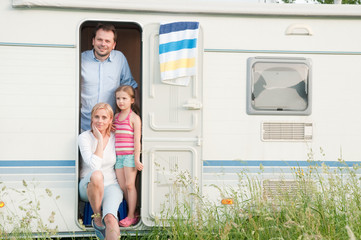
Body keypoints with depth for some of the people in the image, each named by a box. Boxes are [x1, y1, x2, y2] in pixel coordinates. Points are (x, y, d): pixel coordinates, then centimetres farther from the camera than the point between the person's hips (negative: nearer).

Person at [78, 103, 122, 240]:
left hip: (111, 186, 1)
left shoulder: (114, 138, 2)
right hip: (88, 186, -1)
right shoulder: (84, 137, -8)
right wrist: (100, 140, -19)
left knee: (110, 219, -33)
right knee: (96, 175, -40)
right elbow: (94, 166, -22)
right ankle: (97, 219, -19)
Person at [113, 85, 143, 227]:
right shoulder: (116, 116, 13)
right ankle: (132, 213, 14)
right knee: (122, 186, 4)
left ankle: (131, 216, 2)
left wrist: (137, 159, -14)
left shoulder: (134, 118, -6)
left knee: (129, 185, -5)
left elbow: (137, 140, -10)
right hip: (118, 156, 6)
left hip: (130, 155, -6)